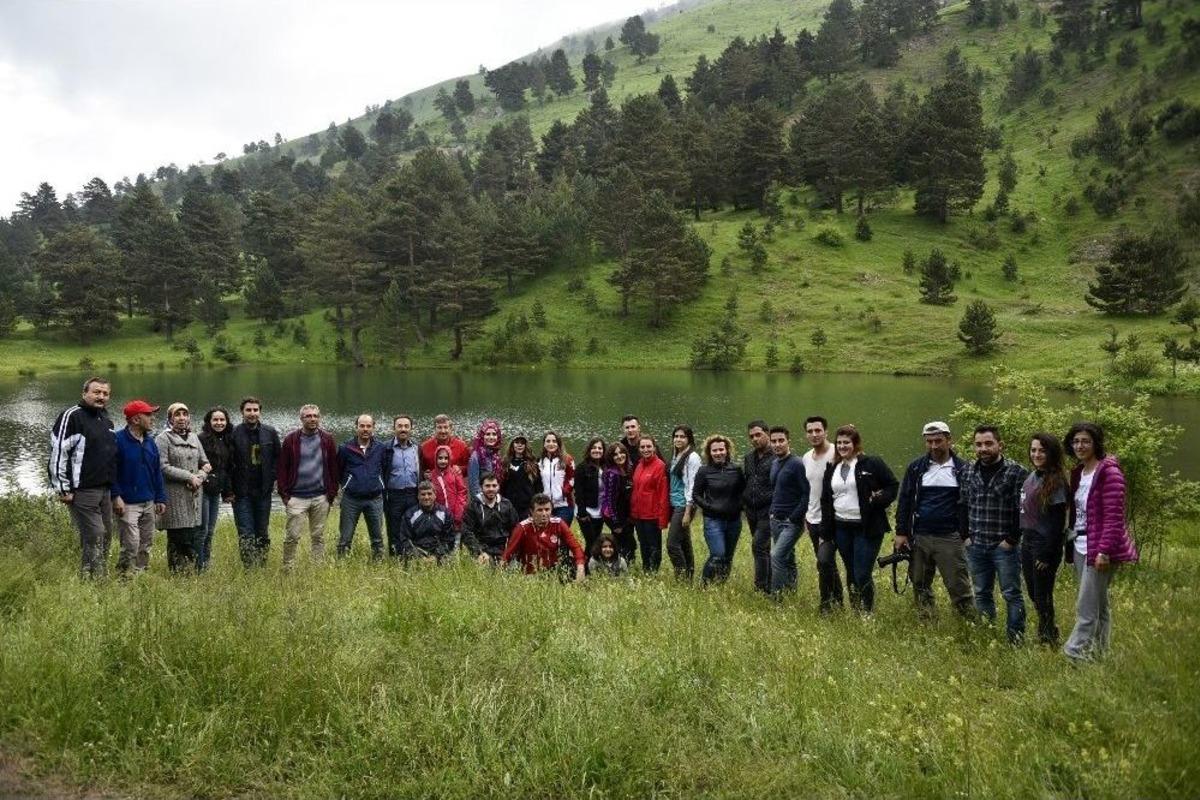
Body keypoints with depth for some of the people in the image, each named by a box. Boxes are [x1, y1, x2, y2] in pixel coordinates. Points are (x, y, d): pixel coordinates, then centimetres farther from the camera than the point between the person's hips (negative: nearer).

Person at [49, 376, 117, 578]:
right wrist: (63, 489, -15)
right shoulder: (72, 416, -9)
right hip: (83, 491, -8)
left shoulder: (106, 419, 16)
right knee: (94, 536, -10)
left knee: (106, 535, 10)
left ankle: (101, 579, 18)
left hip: (105, 490, 8)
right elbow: (57, 452, -13)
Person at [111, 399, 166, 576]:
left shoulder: (150, 443, 12)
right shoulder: (118, 440, -10)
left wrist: (160, 499, 12)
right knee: (131, 544, -11)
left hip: (148, 504, 7)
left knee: (146, 544, 10)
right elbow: (111, 472, -12)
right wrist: (116, 497, -18)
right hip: (127, 504, -7)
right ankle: (123, 578, 0)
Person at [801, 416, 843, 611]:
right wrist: (805, 515, 20)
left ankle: (827, 603, -5)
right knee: (827, 564, 15)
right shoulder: (806, 458, 10)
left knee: (824, 560, -19)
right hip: (813, 520, 7)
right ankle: (837, 600, 28)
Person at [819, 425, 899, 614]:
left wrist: (879, 499, -18)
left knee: (863, 575, -7)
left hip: (867, 528, -5)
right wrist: (825, 532, 10)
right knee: (851, 574, 13)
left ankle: (868, 613, 8)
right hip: (841, 528, 5)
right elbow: (825, 501, 15)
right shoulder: (831, 469, 12)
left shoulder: (872, 464, -4)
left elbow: (893, 485, 0)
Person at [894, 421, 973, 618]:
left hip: (950, 538, -2)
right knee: (920, 586, 11)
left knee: (958, 587, -2)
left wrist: (968, 532, -2)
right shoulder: (916, 468, 5)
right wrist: (901, 533, 1)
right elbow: (904, 501, 6)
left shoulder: (962, 469, 1)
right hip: (919, 537, 3)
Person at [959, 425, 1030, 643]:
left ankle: (1016, 639, 11)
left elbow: (1023, 509, -12)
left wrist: (1012, 539, -13)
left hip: (1004, 546, -5)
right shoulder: (969, 471, 7)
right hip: (976, 546, 5)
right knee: (981, 594, 14)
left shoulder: (1016, 472, -10)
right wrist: (966, 535, 6)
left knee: (1012, 594, 3)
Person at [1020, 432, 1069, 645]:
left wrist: (1048, 554, -17)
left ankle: (1048, 640, 13)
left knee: (1042, 596, 1)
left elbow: (1058, 522, -15)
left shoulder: (1056, 481, -13)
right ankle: (1049, 633, 29)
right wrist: (1020, 539, 12)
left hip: (1045, 545, -8)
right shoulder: (1031, 477, 10)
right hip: (1027, 542, 8)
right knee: (1033, 594, 15)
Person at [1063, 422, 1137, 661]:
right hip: (1081, 547, 8)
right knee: (1099, 605, 15)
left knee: (1086, 609, -9)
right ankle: (1101, 654, 23)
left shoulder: (1109, 472, -12)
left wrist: (1104, 551, -22)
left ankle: (1073, 655, -9)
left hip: (1099, 550, -8)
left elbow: (1114, 517, -17)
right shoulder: (1078, 472, 13)